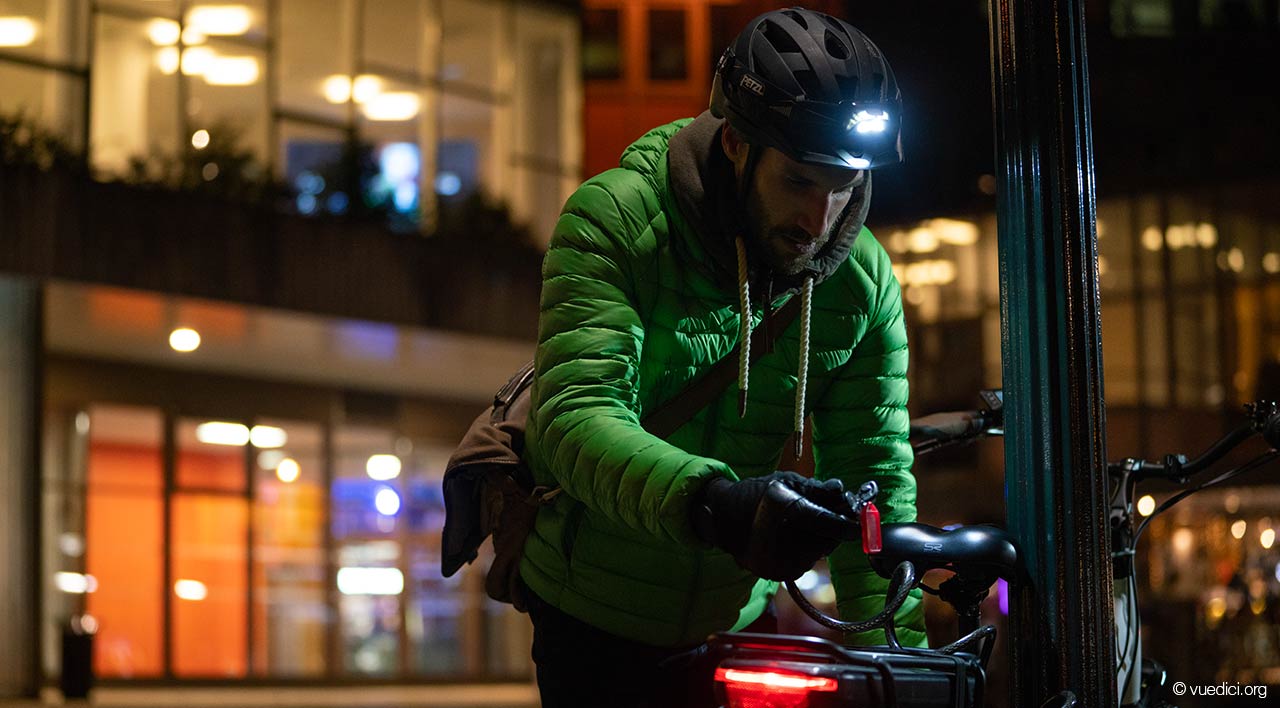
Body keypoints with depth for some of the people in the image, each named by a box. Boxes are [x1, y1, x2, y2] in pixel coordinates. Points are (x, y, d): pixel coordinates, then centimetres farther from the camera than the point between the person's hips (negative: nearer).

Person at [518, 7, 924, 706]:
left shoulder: (863, 277, -8)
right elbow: (576, 416, -33)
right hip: (592, 620, -3)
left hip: (735, 618, 4)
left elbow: (873, 470, -9)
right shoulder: (613, 220, -21)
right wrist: (712, 503, -51)